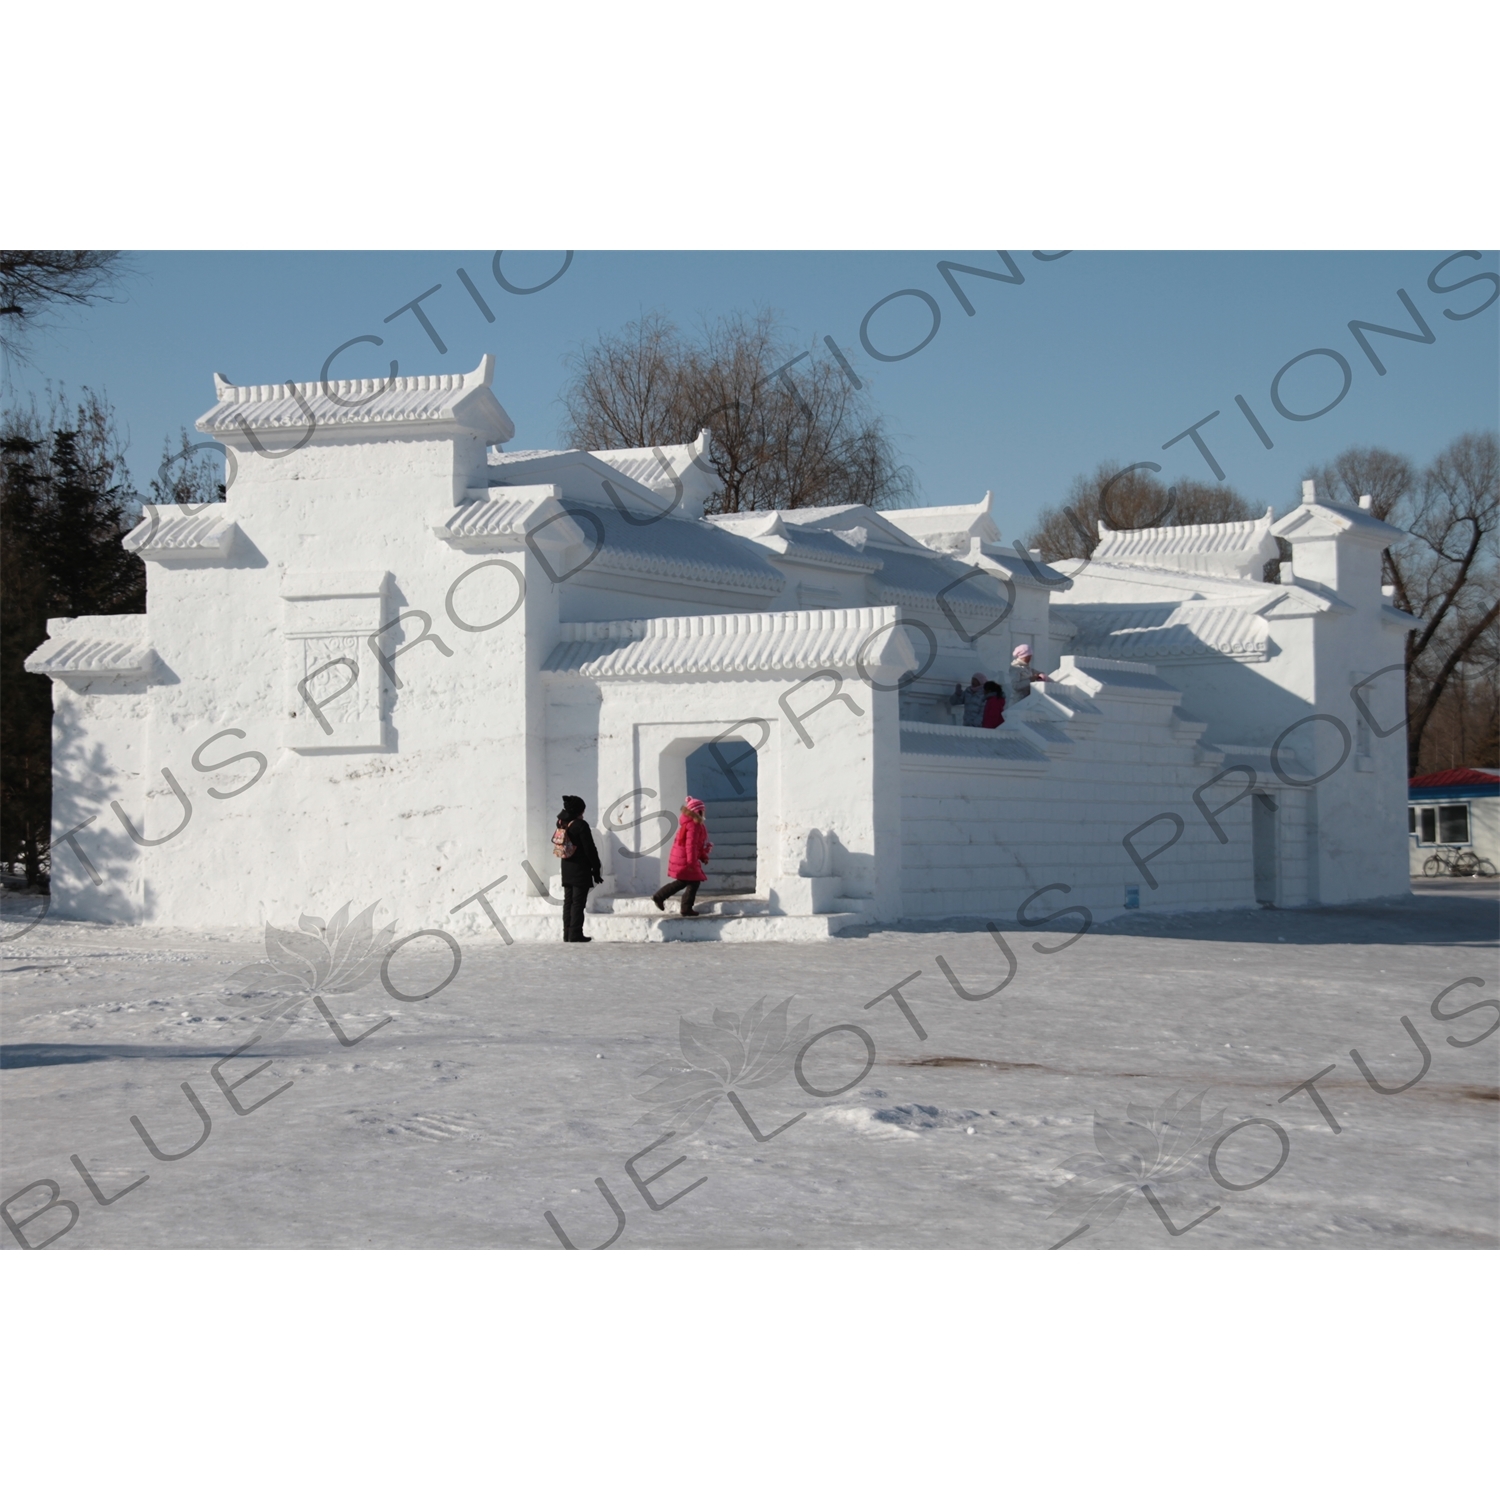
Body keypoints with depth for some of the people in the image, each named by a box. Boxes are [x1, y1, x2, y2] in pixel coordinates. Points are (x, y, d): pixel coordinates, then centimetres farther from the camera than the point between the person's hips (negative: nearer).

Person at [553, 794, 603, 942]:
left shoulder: (561, 826, 6)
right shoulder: (581, 825, -15)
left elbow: (559, 848, 9)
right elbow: (590, 849, -13)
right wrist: (596, 869, -5)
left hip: (567, 870, 7)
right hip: (581, 870, -7)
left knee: (568, 902, 9)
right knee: (578, 903, -5)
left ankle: (567, 934, 9)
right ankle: (575, 934, -7)